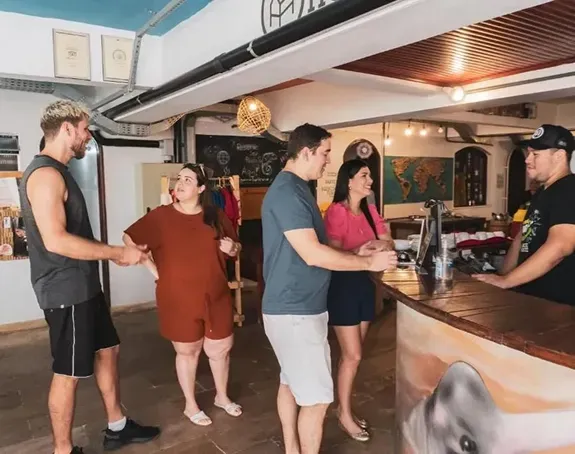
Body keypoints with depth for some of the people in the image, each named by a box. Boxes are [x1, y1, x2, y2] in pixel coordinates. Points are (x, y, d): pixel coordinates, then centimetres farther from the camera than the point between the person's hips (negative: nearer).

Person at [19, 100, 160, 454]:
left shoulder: (58, 172, 14)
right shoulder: (46, 173, -19)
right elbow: (56, 240, -28)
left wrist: (113, 252, 12)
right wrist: (118, 252, -22)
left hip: (83, 285, 10)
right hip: (65, 290, -10)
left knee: (107, 349, 18)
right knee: (69, 372, 3)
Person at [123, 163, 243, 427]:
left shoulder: (216, 216, 1)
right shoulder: (161, 216, -8)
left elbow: (234, 247, 13)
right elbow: (129, 239, -5)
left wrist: (232, 249, -11)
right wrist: (154, 269, -7)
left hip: (215, 296, 3)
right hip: (179, 299, -3)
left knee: (221, 348, 15)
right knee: (187, 352, 12)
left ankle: (222, 397, 39)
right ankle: (191, 405, 33)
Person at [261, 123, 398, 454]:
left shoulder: (295, 188, 13)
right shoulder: (287, 192, -20)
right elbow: (313, 254, -25)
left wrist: (354, 253, 9)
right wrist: (369, 263, -15)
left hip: (294, 306, 10)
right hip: (296, 311, -10)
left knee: (291, 383, 20)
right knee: (317, 398, 0)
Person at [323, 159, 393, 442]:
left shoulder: (370, 210, 8)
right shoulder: (336, 211, -15)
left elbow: (388, 242, 8)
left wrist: (385, 244, -14)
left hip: (364, 283, 7)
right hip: (342, 285, -7)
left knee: (352, 355, 15)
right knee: (353, 356, 0)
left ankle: (346, 409, 29)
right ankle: (345, 415, 19)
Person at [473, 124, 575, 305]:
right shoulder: (542, 192, 13)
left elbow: (558, 248, -29)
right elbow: (522, 239, 18)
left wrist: (504, 281, -27)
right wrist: (501, 277, 6)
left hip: (556, 304, -9)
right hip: (531, 296, 9)